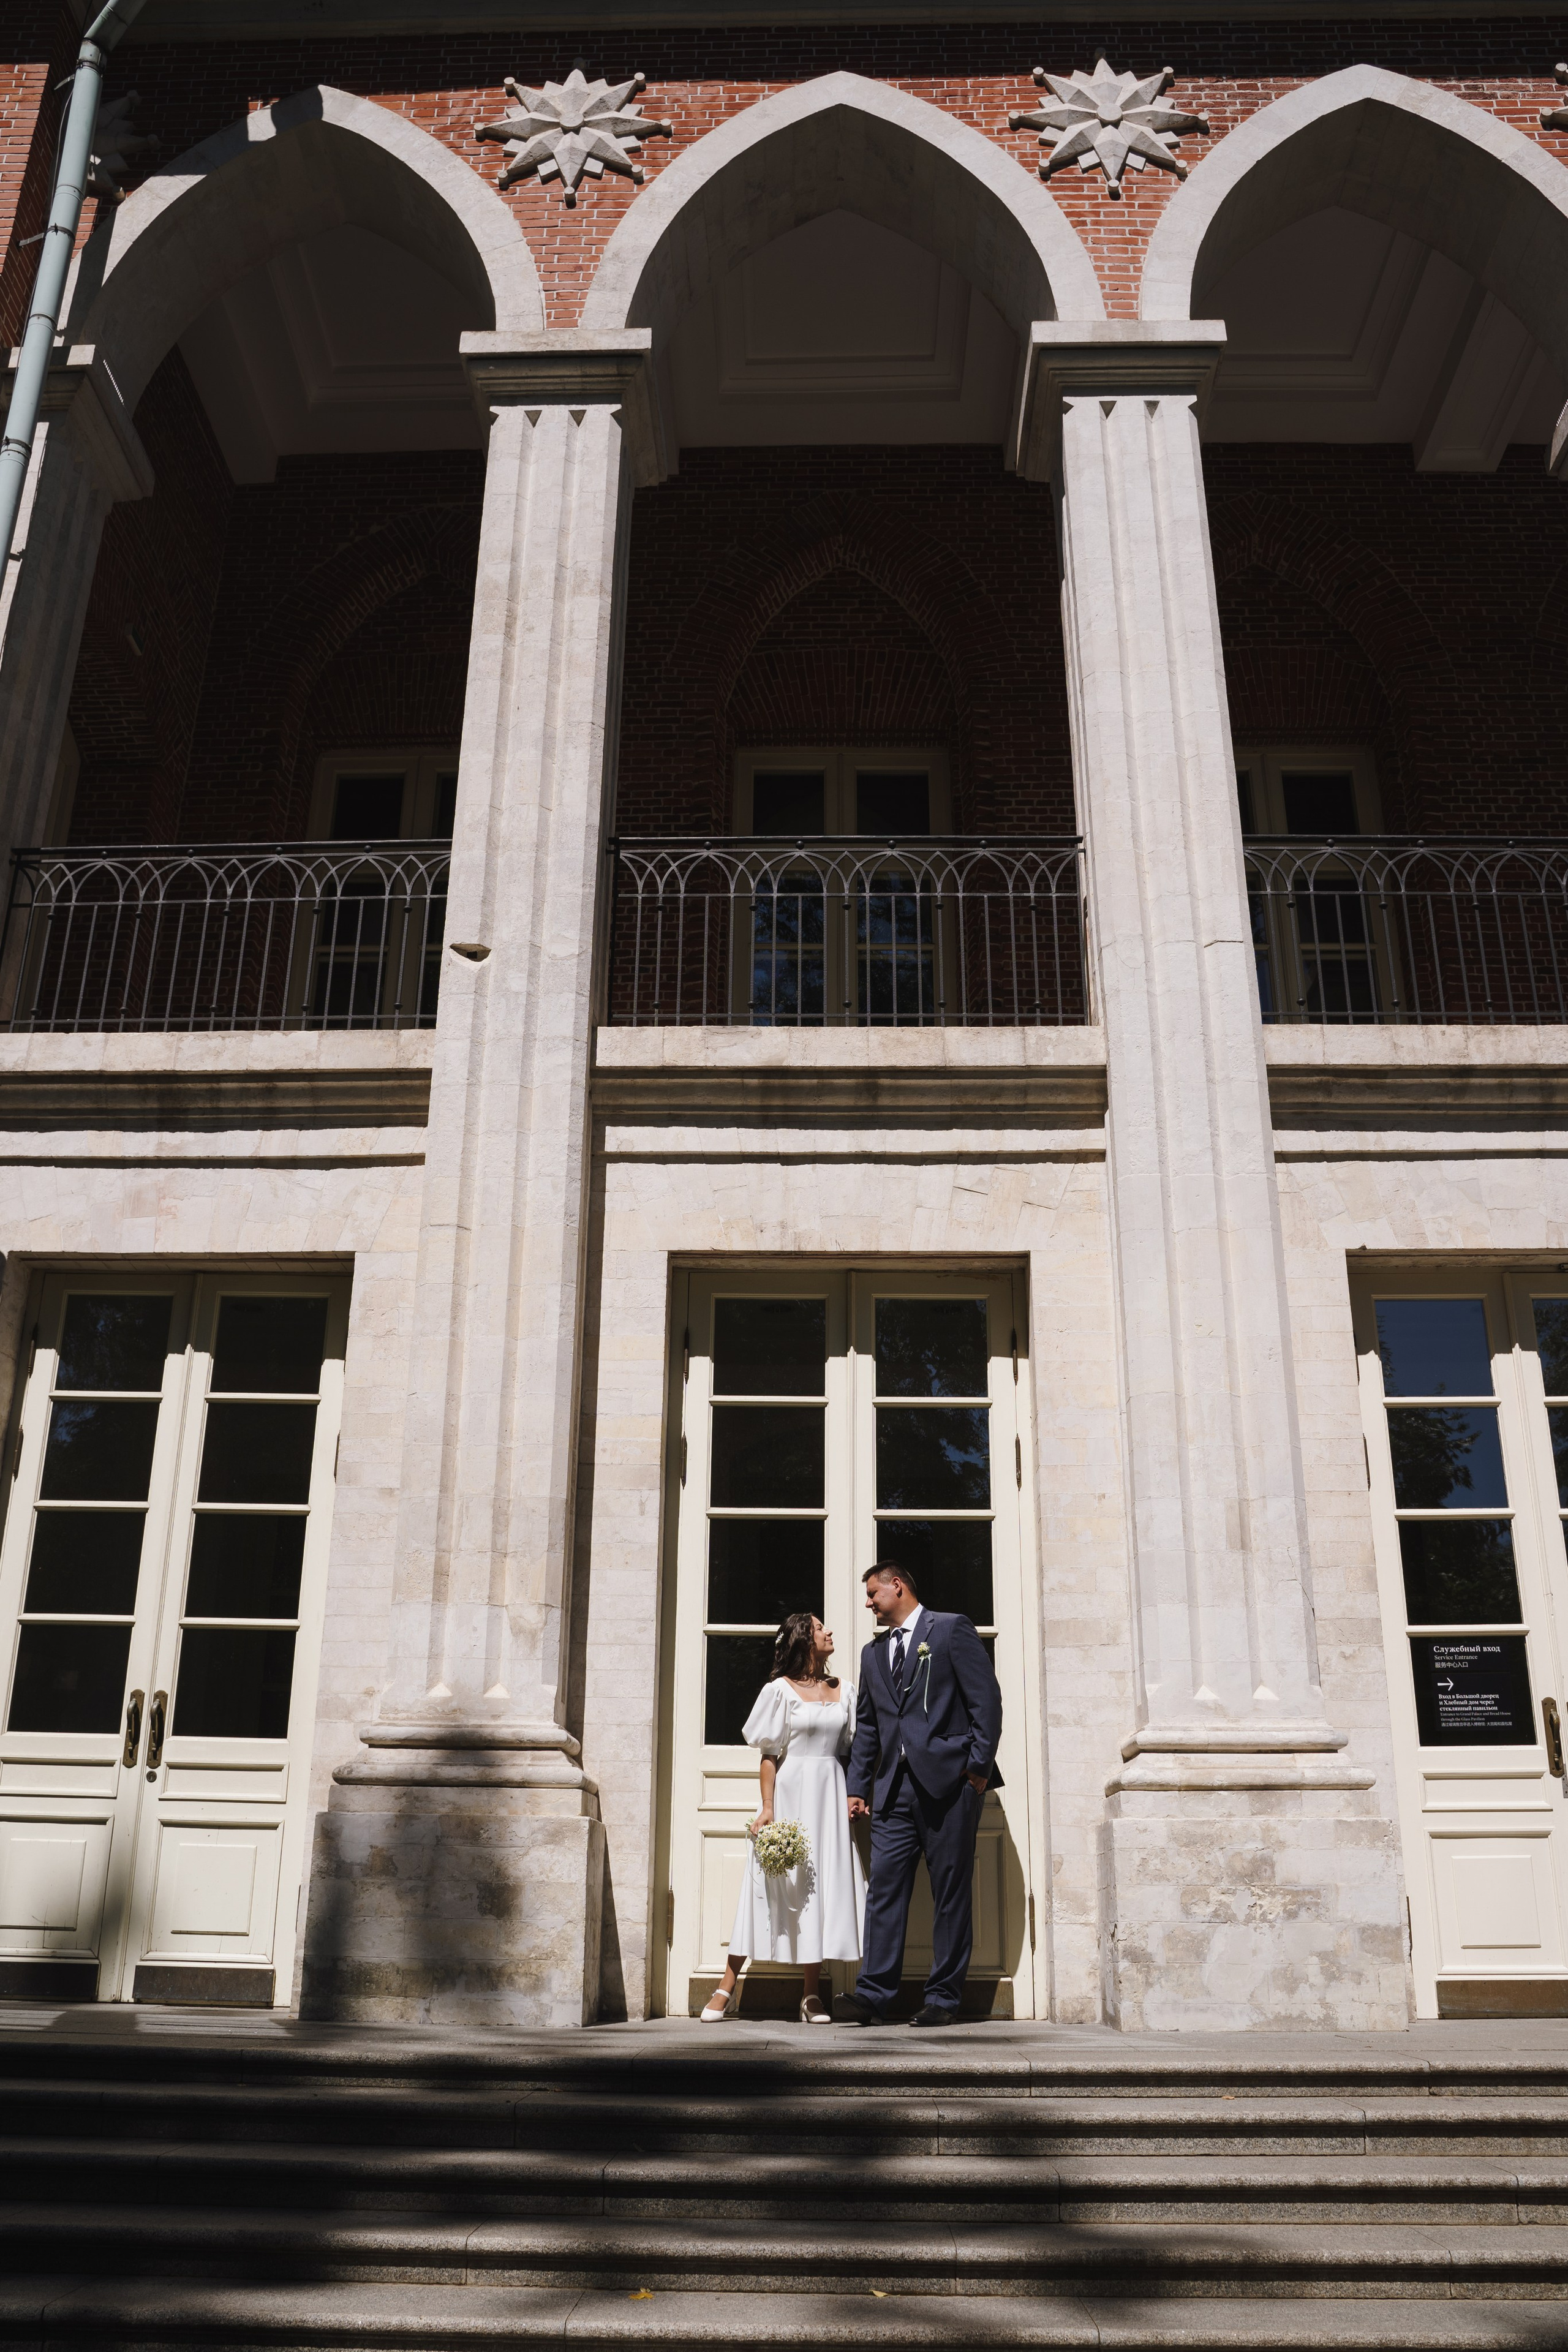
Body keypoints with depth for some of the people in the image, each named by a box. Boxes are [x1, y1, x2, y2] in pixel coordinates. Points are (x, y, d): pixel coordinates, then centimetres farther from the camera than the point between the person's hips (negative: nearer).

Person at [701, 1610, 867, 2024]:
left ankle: (813, 1997, 8)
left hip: (831, 1794, 4)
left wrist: (854, 1798, 3)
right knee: (778, 1885, -3)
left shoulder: (842, 1691, 11)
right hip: (790, 1792, -4)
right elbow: (769, 1754, -5)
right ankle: (727, 1990, 6)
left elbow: (850, 1749, 13)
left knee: (825, 1885, 1)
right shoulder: (781, 1689, -3)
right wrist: (768, 1808, -11)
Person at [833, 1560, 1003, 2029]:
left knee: (951, 1893, 0)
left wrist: (979, 1766, -10)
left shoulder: (951, 1628, 3)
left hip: (948, 1781, -5)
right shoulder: (873, 1653, 21)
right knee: (885, 1889, -1)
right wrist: (858, 1787, 15)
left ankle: (943, 1998, 6)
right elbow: (866, 1726, 23)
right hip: (894, 1788, 5)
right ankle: (873, 1995, 0)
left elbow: (986, 1700, -3)